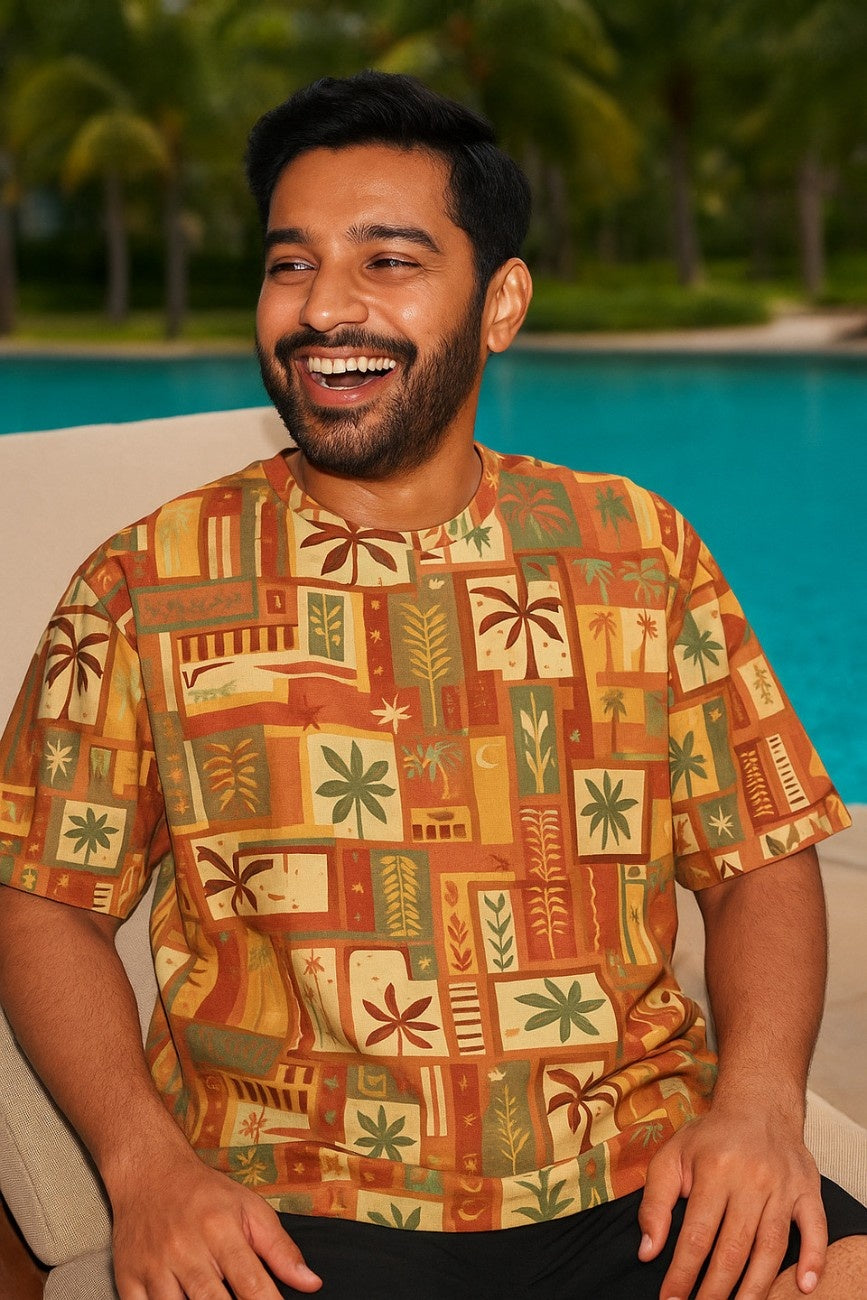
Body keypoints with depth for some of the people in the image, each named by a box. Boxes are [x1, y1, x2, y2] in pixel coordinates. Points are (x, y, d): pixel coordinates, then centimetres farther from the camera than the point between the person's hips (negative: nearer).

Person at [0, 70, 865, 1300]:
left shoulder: (641, 551, 9)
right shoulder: (145, 588, 4)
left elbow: (760, 859, 11)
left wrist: (760, 1095, -6)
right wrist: (145, 1158, -9)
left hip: (640, 1195, 2)